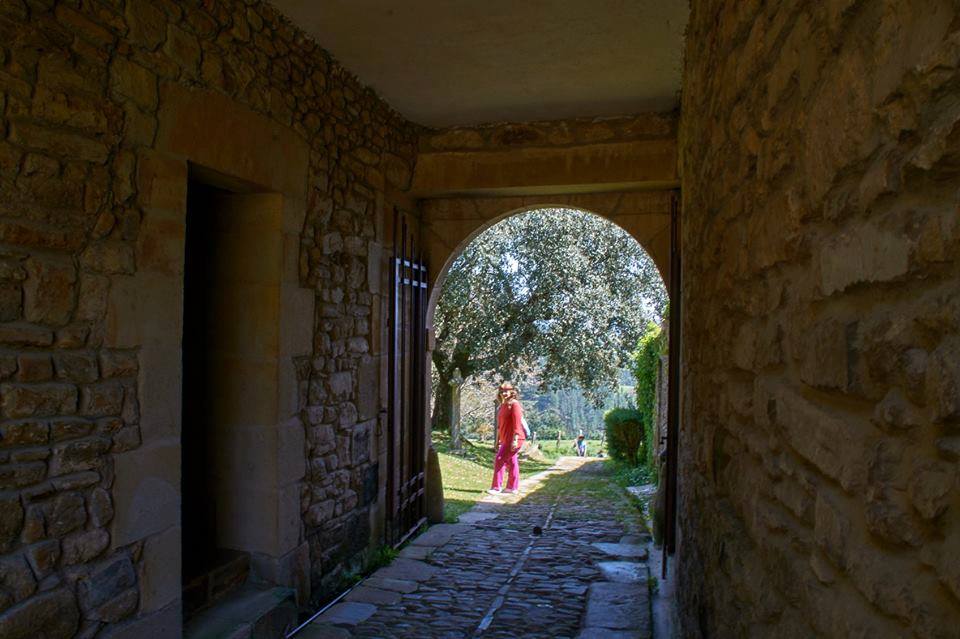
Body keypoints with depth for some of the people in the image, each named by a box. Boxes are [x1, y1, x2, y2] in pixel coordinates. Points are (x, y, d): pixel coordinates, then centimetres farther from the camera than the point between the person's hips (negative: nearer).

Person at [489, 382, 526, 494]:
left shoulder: (514, 404, -13)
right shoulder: (503, 405, 14)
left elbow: (517, 423, -20)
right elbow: (500, 424, 20)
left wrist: (515, 439, -25)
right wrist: (498, 439, 21)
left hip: (513, 439, -9)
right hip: (506, 439, 9)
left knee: (499, 461, -10)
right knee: (511, 462, 14)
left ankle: (496, 487, -6)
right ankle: (512, 487, 22)